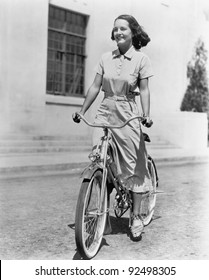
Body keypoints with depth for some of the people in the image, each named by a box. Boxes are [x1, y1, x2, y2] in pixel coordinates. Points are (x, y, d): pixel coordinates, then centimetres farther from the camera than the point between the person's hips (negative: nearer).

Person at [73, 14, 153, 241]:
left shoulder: (141, 58, 0)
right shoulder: (105, 58, 7)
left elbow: (144, 89, -4)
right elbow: (95, 87, 10)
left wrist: (146, 114, -17)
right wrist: (81, 111, 8)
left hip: (127, 114, -3)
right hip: (105, 112, 3)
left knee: (134, 164, 0)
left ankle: (136, 217, 11)